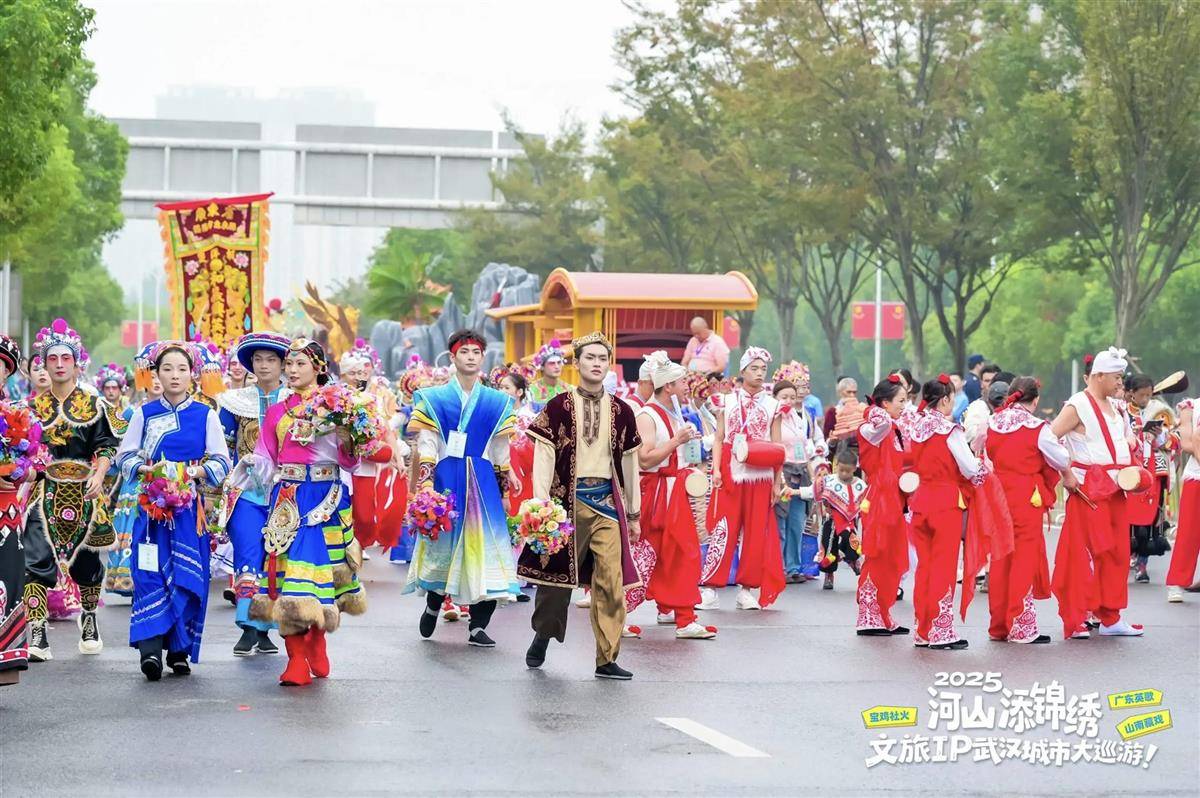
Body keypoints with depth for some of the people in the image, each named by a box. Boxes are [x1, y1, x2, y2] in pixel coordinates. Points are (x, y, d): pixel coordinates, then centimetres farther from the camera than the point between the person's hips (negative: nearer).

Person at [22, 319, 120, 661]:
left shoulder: (93, 404, 6)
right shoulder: (34, 406, 9)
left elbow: (105, 447, 2)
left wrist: (98, 475, -14)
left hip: (83, 490, 0)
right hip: (45, 489, 0)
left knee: (85, 558, 9)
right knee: (38, 559, -13)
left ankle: (89, 619, 33)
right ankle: (36, 634, -18)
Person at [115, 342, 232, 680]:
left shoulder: (205, 414, 6)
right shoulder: (145, 413, 8)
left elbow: (222, 462, 3)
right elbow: (125, 457, 7)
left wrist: (194, 472, -14)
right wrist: (149, 470, -12)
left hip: (191, 506, 0)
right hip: (153, 504, 0)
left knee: (188, 576, -1)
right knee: (151, 573, -13)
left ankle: (180, 649, 8)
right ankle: (151, 648, -20)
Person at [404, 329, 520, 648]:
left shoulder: (497, 403, 11)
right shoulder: (434, 399, 5)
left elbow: (501, 451, 15)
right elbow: (426, 446, -1)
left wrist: (505, 484, 12)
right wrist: (426, 483, -10)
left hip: (483, 481, 2)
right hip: (446, 478, -2)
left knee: (484, 543, -5)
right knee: (443, 541, 2)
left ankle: (478, 626, -2)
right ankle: (433, 604, 29)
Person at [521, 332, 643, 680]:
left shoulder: (621, 412, 10)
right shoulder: (558, 407, 0)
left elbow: (628, 465, 15)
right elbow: (543, 458, -3)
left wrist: (634, 514, 16)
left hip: (607, 502, 2)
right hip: (567, 499, -2)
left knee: (611, 582, -5)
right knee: (558, 574, 6)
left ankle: (607, 659, 0)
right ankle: (543, 634, 32)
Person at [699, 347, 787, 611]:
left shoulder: (771, 405, 8)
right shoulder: (728, 401, 7)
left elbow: (776, 447, 8)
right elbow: (719, 438, 5)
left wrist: (776, 481, 3)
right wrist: (716, 469, -7)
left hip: (760, 478, 1)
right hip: (730, 475, -1)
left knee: (756, 534, 1)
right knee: (722, 530, -5)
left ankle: (748, 589, 8)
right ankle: (710, 589, -3)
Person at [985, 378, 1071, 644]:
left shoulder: (990, 424, 4)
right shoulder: (1038, 428, -10)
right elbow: (1063, 461, -3)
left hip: (997, 499, 5)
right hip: (1027, 500, -5)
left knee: (1000, 560, 12)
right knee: (1024, 561, 0)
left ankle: (998, 627, 18)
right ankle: (1021, 628, 1)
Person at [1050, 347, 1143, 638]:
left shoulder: (1116, 407, 16)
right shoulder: (1078, 406, -9)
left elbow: (1127, 442, 27)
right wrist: (1066, 474, -16)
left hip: (1115, 489, 8)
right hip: (1089, 491, -8)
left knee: (1116, 552, 9)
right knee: (1083, 554, -8)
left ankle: (1110, 617, 16)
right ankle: (1074, 620, -5)